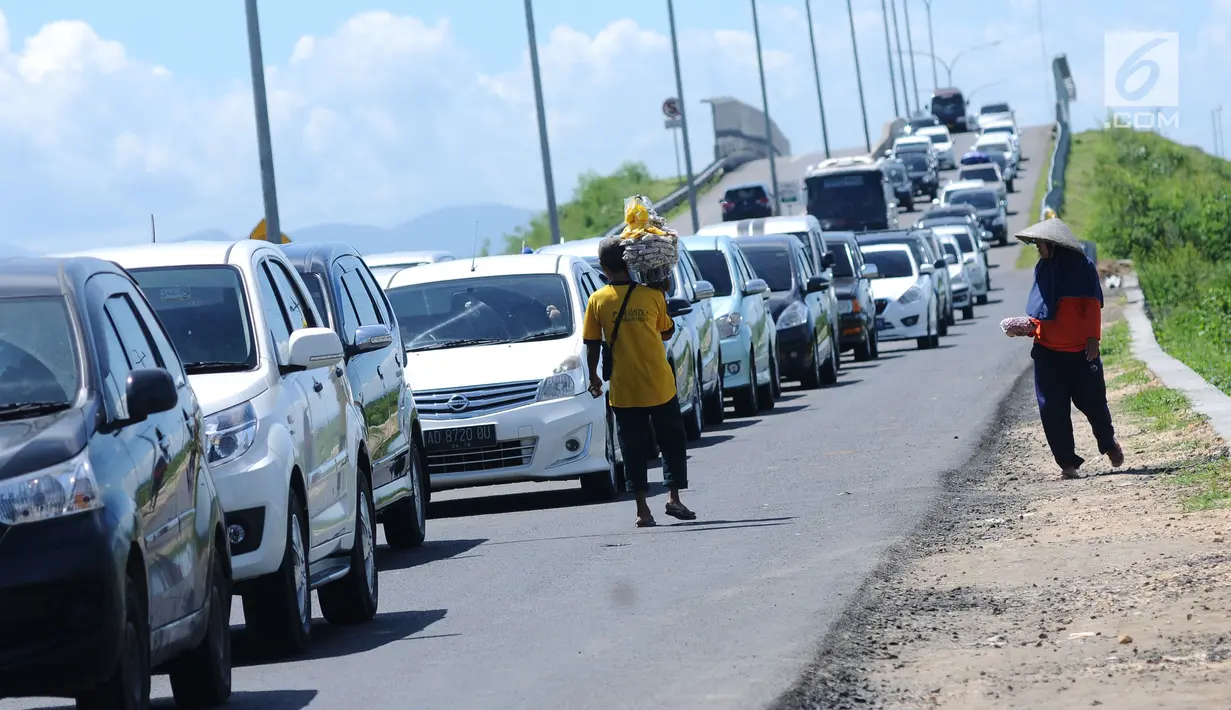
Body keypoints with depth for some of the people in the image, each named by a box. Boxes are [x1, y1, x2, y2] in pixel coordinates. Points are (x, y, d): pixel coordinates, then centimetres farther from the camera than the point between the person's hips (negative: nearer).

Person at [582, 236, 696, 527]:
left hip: (624, 391, 0)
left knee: (634, 449, 7)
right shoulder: (653, 295, -6)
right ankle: (674, 497, 9)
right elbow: (666, 332, 7)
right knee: (672, 441, 14)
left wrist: (593, 377, 12)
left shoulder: (597, 301, -6)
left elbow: (592, 344, -2)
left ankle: (642, 509, 5)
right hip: (660, 386, 0)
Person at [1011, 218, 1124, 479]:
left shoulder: (1082, 267, -5)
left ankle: (1109, 444, 33)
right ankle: (1067, 462, 5)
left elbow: (1093, 306, -6)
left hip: (1080, 350, -4)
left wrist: (1093, 339, -12)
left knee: (1092, 401, 5)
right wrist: (1027, 326, -3)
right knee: (1052, 409, -2)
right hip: (1047, 350, 4)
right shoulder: (1042, 268, 9)